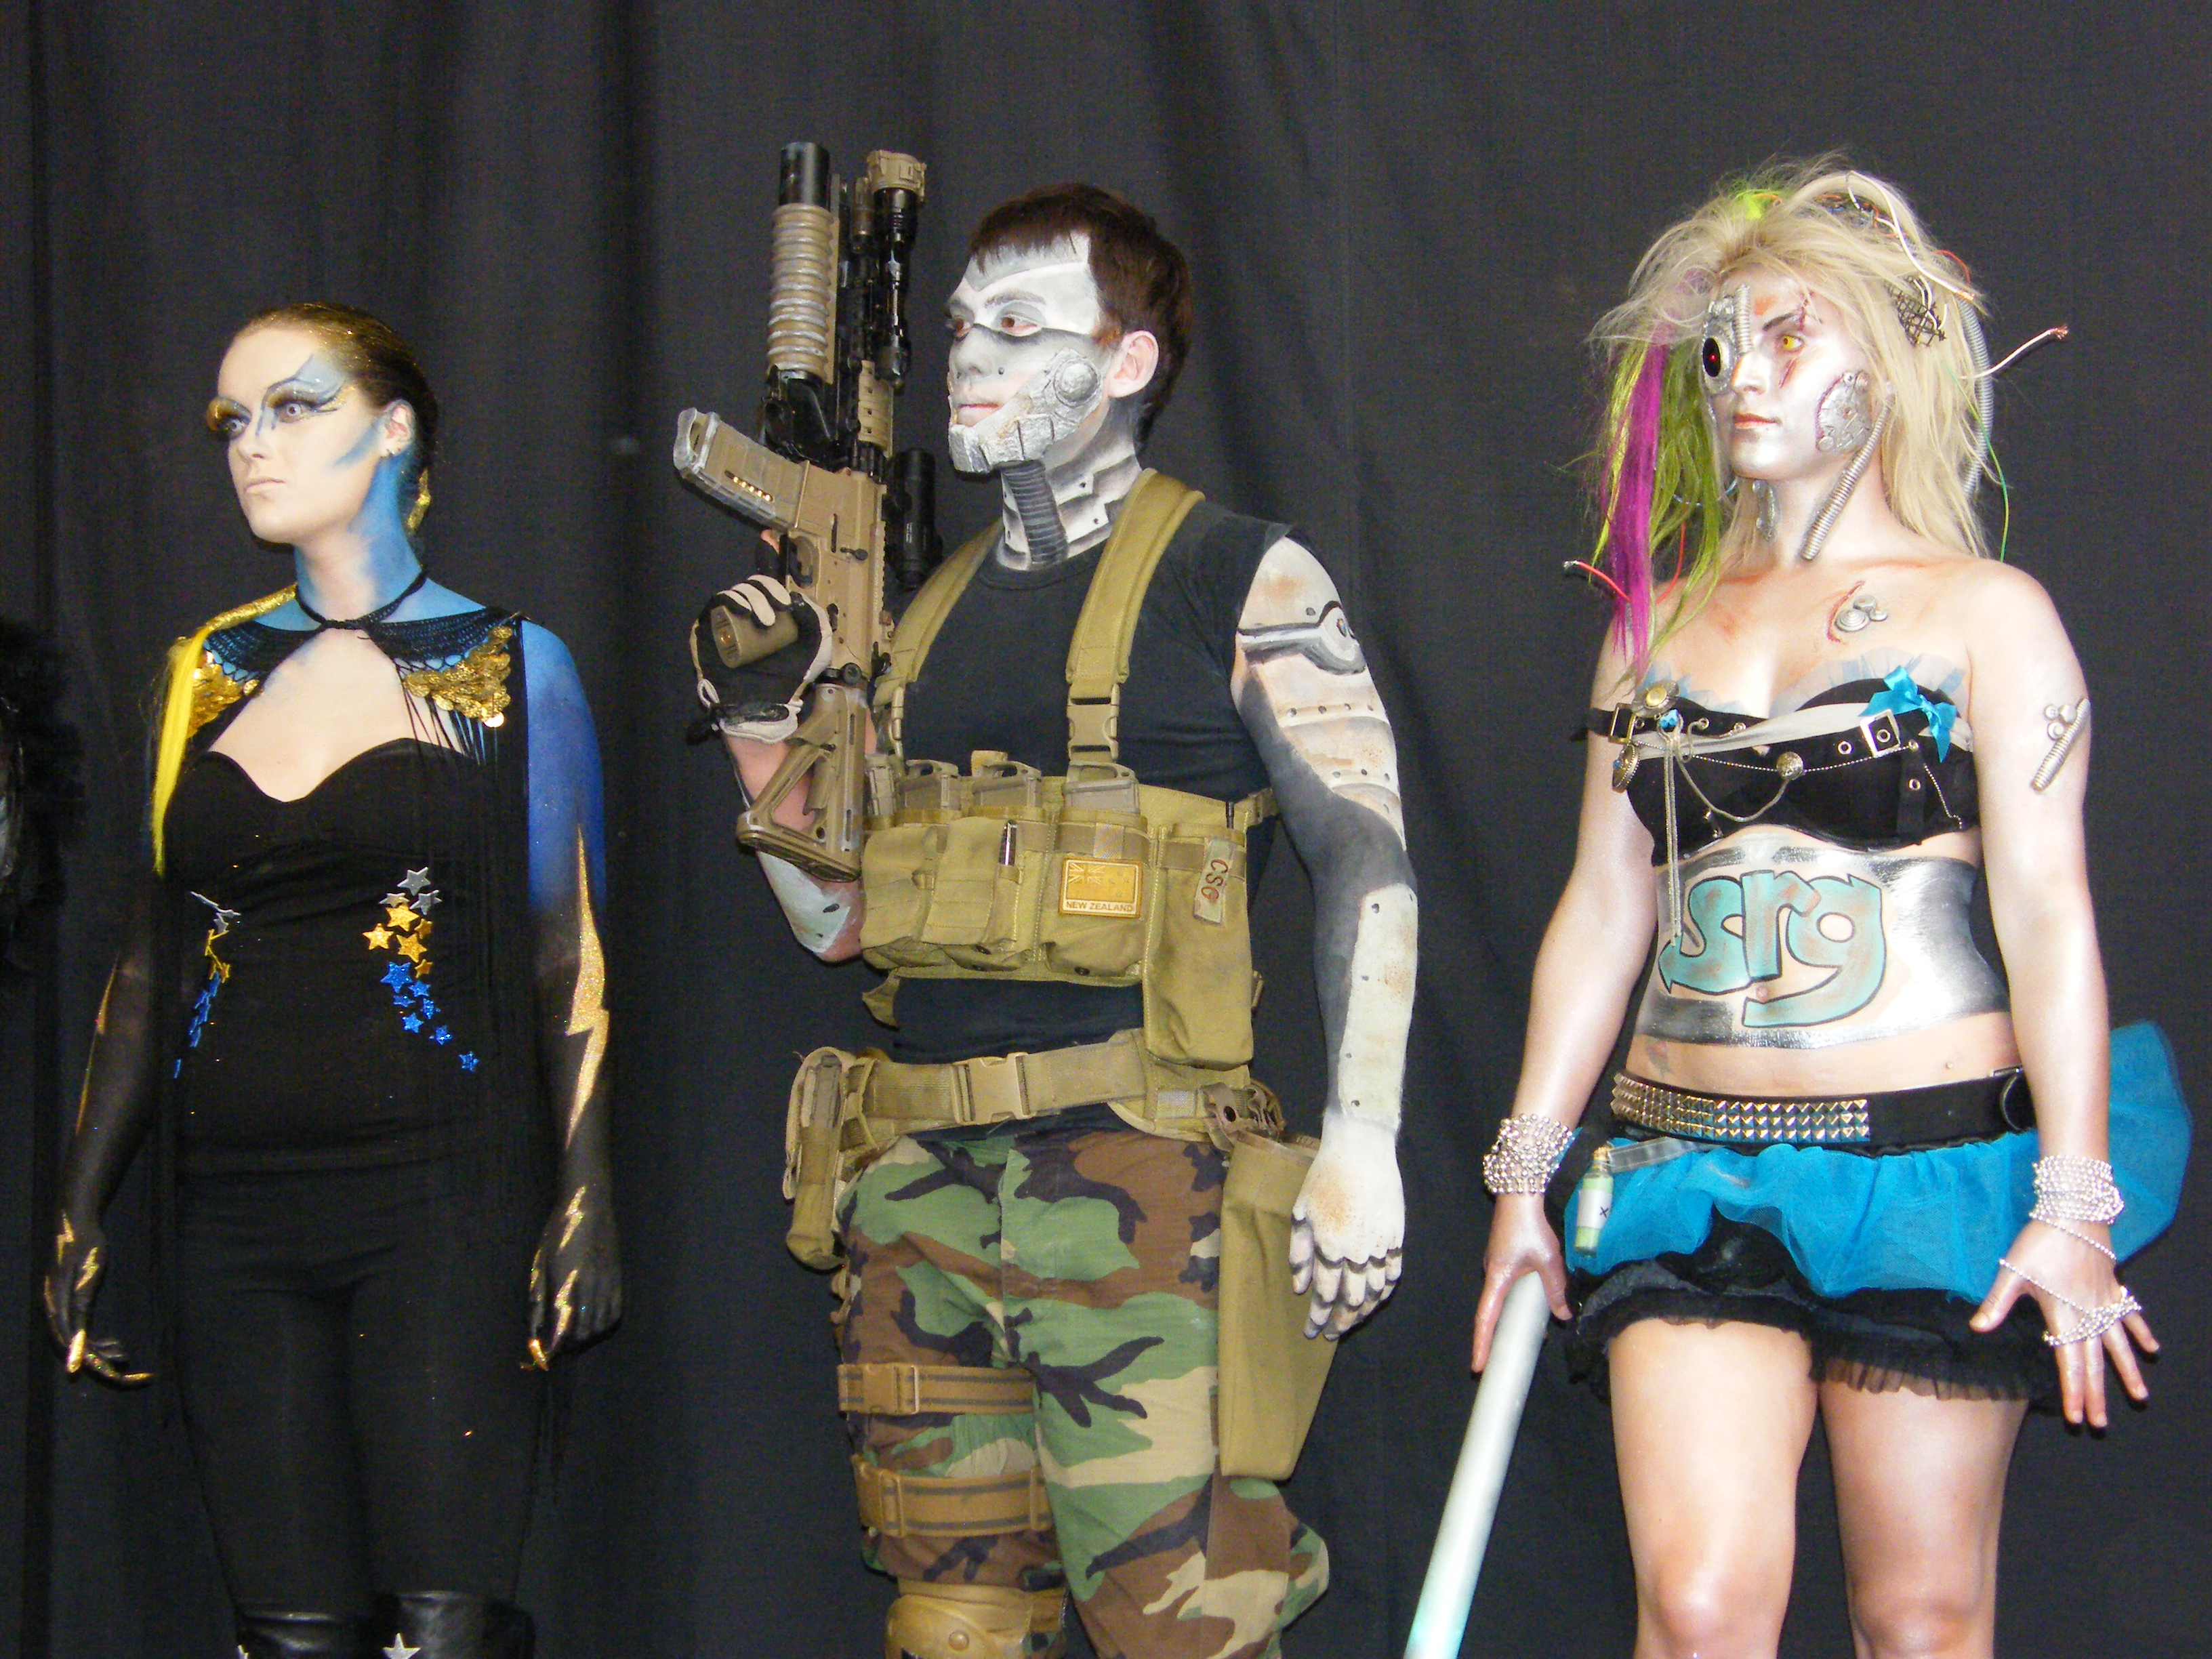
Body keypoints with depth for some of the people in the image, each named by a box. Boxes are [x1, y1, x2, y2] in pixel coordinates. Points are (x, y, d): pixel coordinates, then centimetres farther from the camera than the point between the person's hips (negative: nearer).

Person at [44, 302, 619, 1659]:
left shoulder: (513, 667, 4)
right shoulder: (211, 674, 14)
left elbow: (570, 960, 1)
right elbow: (153, 960, 16)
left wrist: (583, 1200, -8)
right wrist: (83, 1211, 12)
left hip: (441, 1201, -3)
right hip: (236, 1209, 4)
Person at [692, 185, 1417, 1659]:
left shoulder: (1246, 584, 2)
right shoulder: (927, 615, 18)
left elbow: (1368, 856, -3)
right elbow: (840, 918, 20)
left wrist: (1362, 1138, -11)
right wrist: (762, 727, 5)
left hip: (1131, 1165, -6)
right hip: (921, 1174, 6)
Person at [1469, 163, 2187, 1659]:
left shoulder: (1984, 613, 2)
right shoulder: (1660, 625, 14)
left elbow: (2045, 909, -5)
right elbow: (1602, 911, 15)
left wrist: (2074, 1202, -12)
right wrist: (1528, 1169, 14)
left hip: (1932, 1159, -3)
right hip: (1692, 1170, 3)